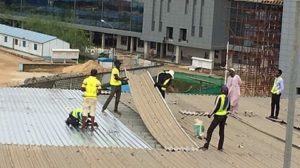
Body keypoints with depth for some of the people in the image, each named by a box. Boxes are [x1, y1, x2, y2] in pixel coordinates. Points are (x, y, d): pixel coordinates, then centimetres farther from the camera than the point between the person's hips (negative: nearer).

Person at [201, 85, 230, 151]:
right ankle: (220, 147, 16)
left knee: (210, 131, 1)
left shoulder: (219, 97, -18)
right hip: (224, 116, 6)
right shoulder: (228, 98, 1)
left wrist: (210, 114, -10)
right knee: (221, 132, 15)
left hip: (218, 116, -6)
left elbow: (216, 107, -19)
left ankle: (206, 146, -3)